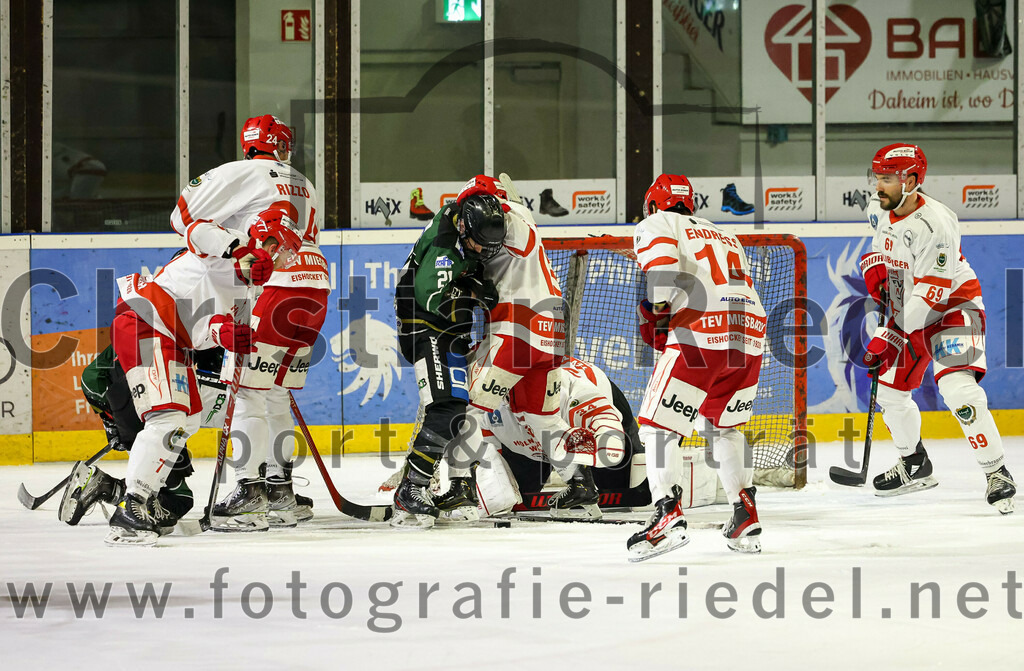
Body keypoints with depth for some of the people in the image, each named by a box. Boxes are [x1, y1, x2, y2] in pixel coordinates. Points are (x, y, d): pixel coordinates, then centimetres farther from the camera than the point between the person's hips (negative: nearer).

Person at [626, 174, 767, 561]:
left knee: (658, 425, -1)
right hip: (750, 340, 7)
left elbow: (661, 258, -10)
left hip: (697, 334, -7)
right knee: (725, 426, 25)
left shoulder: (656, 225, 12)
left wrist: (656, 311, -1)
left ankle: (668, 514, -18)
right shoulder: (725, 236, 34)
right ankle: (746, 518, 20)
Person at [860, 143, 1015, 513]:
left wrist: (889, 336, -31)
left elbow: (930, 293, -30)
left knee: (958, 389, -26)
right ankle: (915, 466, 31)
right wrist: (874, 268, -5)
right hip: (908, 314, 9)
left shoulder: (934, 223, -27)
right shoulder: (889, 215, 1)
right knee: (888, 387, 10)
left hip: (953, 308, -9)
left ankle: (997, 474, -18)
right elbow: (878, 252, 21)